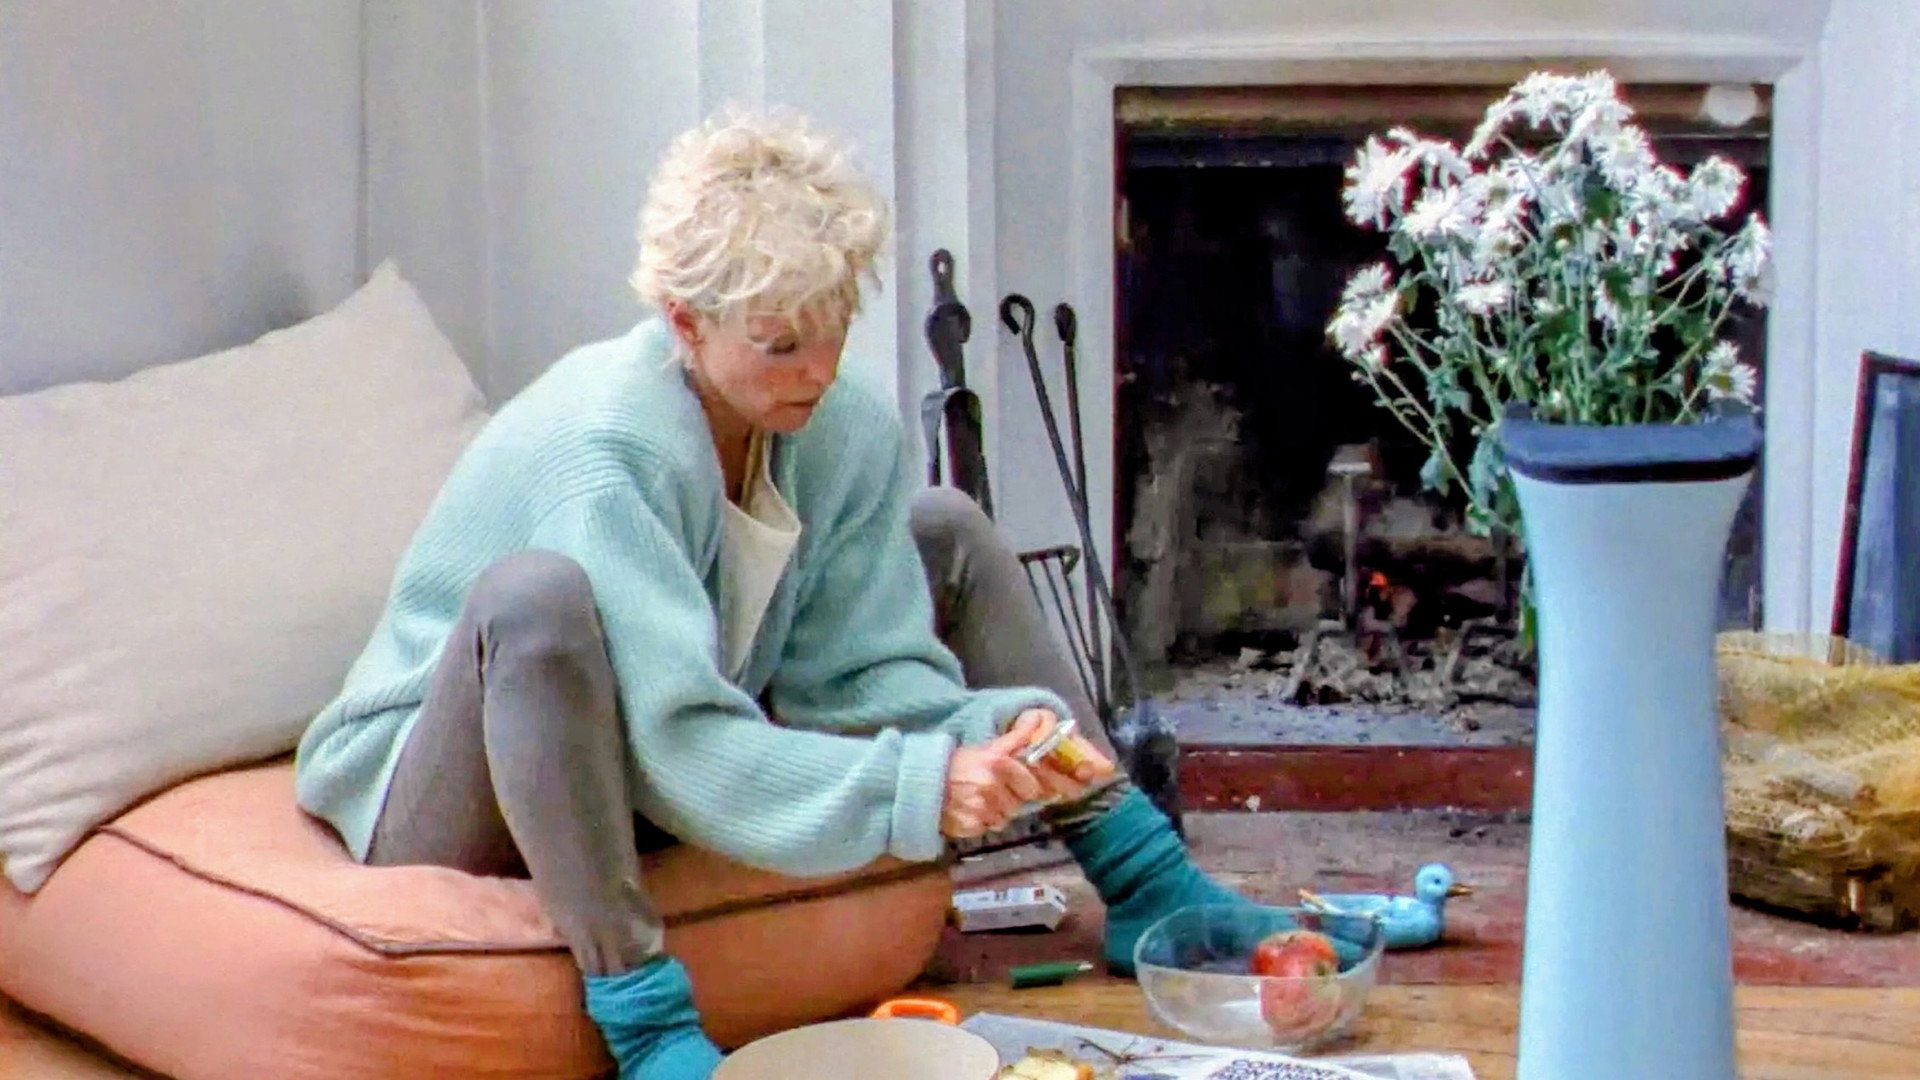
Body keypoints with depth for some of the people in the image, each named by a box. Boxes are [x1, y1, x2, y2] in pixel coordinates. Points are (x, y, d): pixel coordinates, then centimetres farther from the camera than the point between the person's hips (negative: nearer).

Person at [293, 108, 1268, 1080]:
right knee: (536, 594, -41)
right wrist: (923, 789, -43)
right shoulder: (604, 454, -30)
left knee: (946, 535, 5)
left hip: (646, 775, 8)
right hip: (446, 797, -7)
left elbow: (866, 673, -9)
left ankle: (1140, 883, 1)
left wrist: (992, 735, -29)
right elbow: (683, 747, -36)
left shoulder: (849, 434, -7)